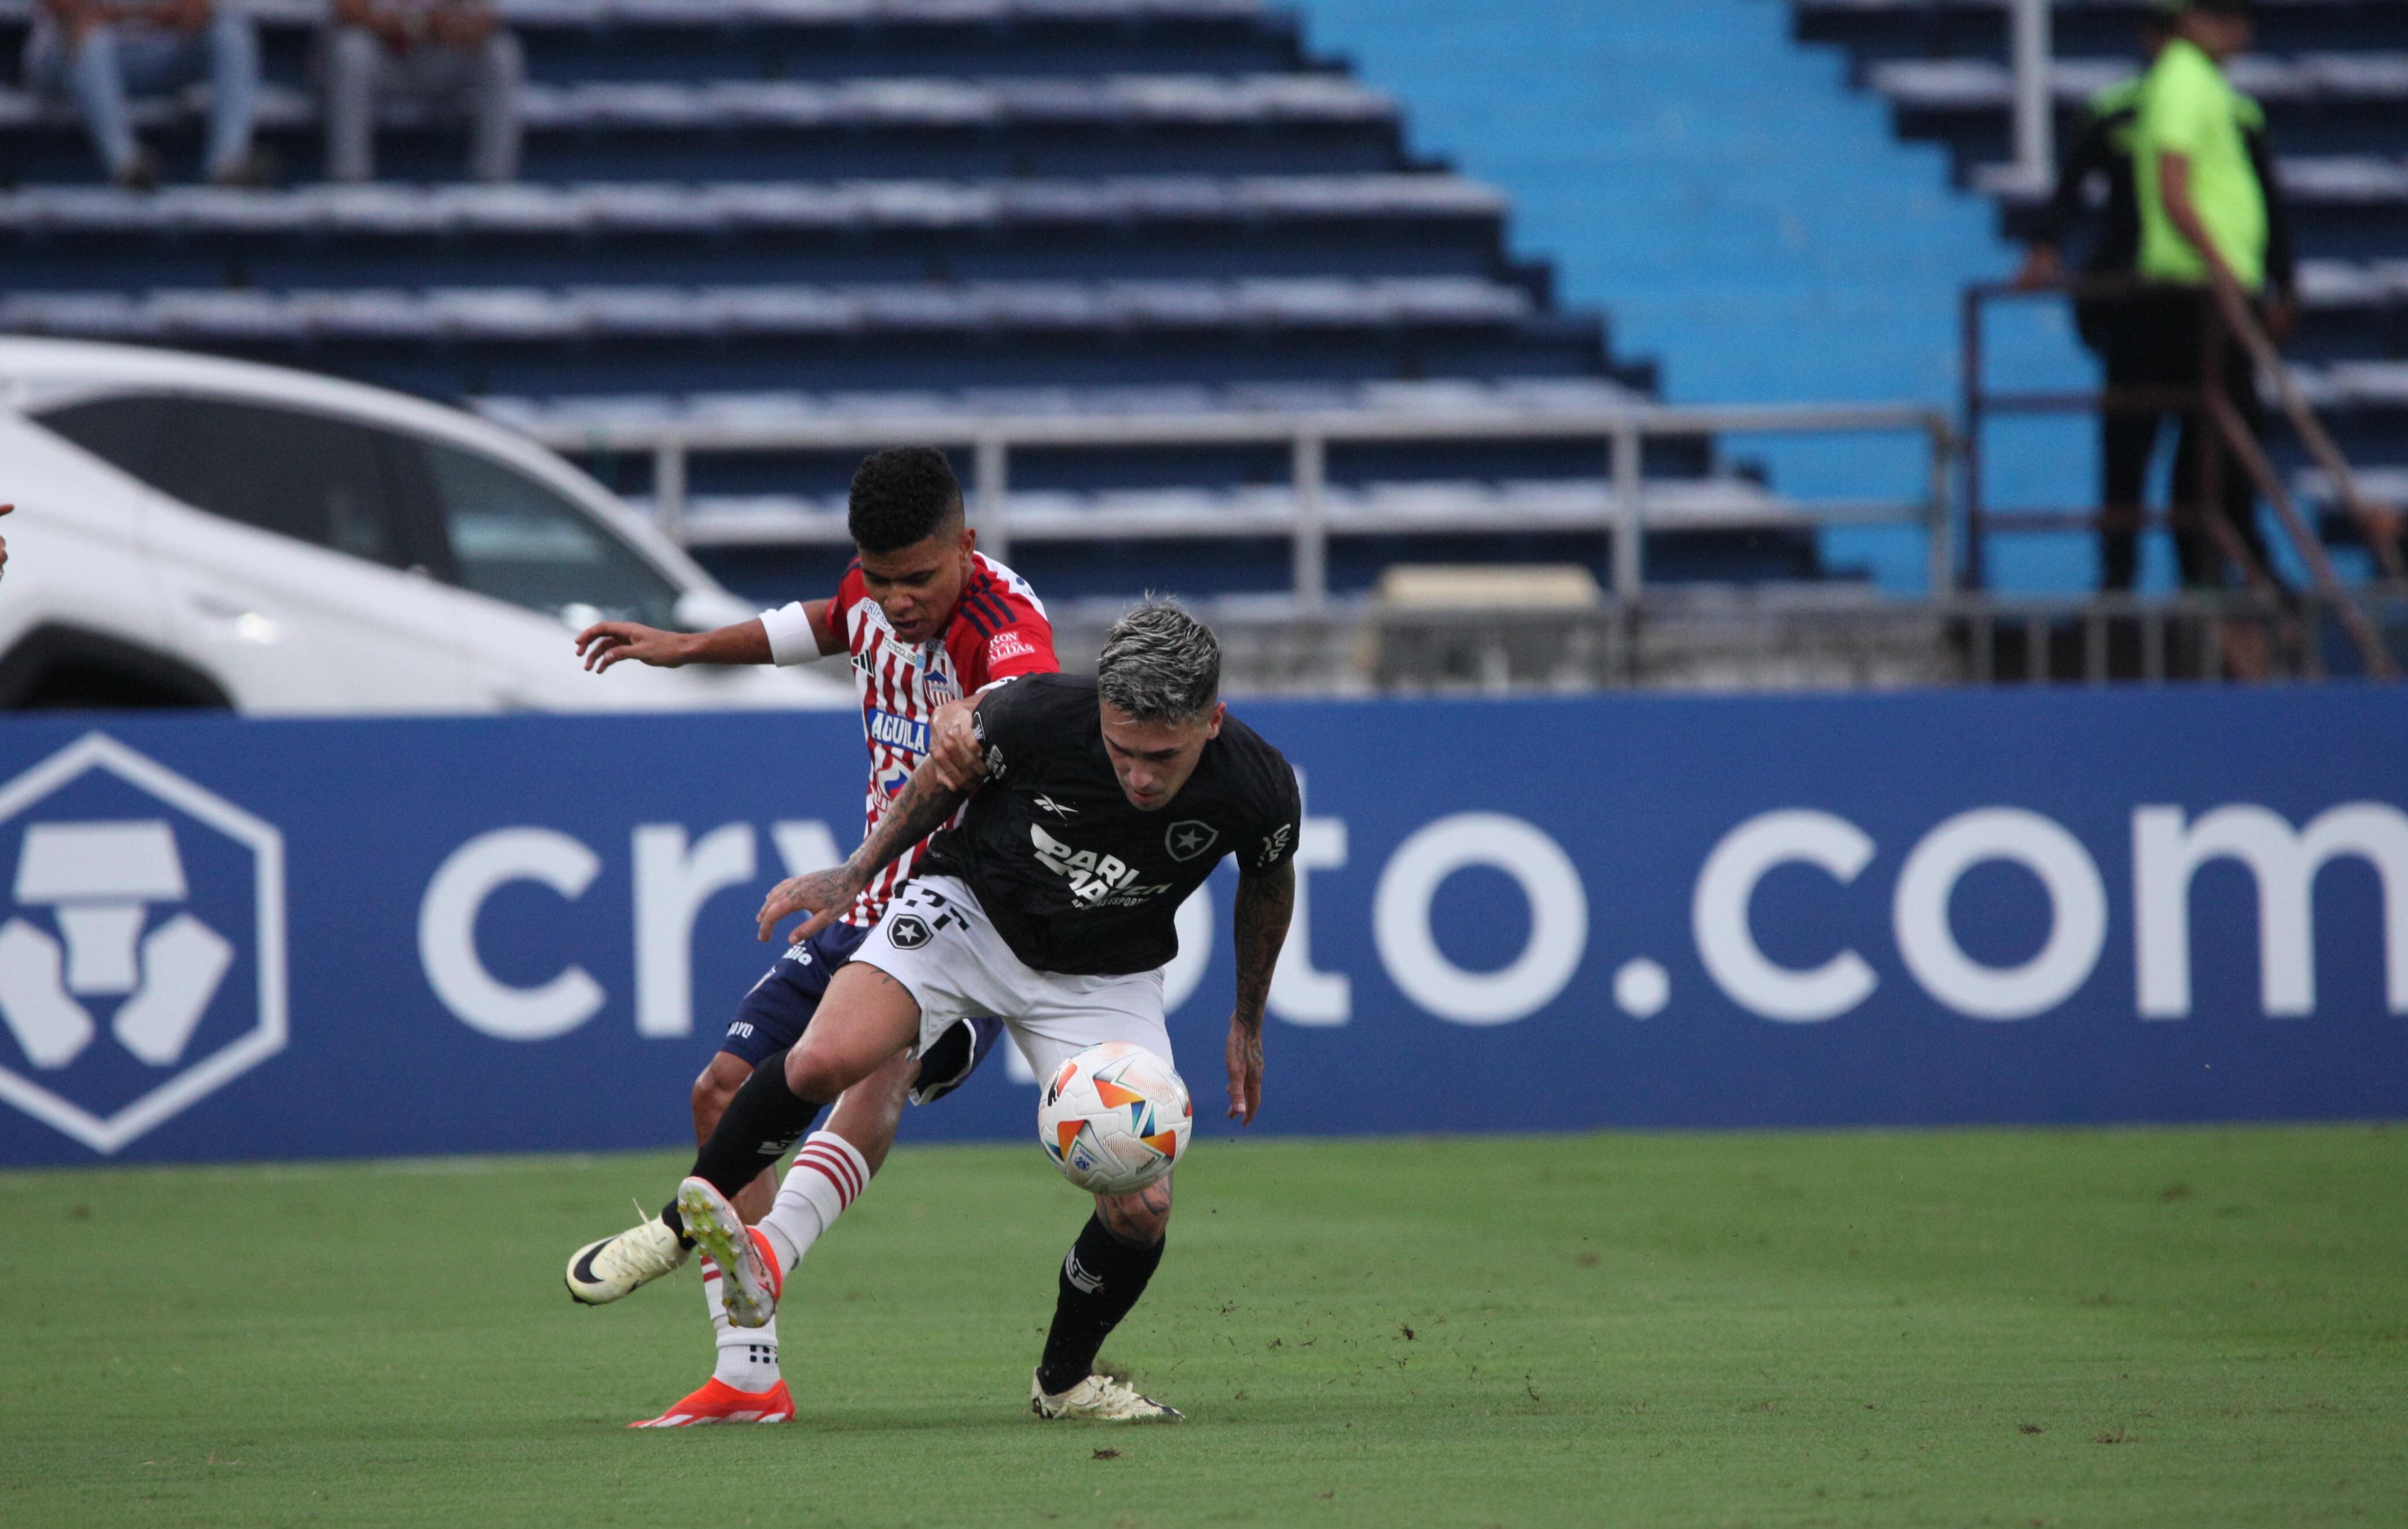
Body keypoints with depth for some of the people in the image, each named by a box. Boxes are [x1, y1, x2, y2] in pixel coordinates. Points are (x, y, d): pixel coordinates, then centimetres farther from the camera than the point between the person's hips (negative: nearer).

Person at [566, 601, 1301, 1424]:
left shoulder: (1259, 790, -23)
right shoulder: (1037, 713, -28)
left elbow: (1269, 884, 2)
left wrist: (1247, 1024, 12)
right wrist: (857, 872, 3)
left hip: (1105, 978, 2)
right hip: (969, 912, -2)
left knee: (1140, 1207, -12)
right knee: (826, 1059, -27)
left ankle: (1065, 1380, 17)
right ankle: (682, 1222, -4)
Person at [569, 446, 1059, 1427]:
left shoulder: (1003, 623, -24)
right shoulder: (874, 590, 1)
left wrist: (974, 726, -73)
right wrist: (690, 647, 35)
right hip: (873, 907, 9)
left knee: (878, 1067, -35)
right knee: (727, 1090, 3)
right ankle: (747, 1376, 7)